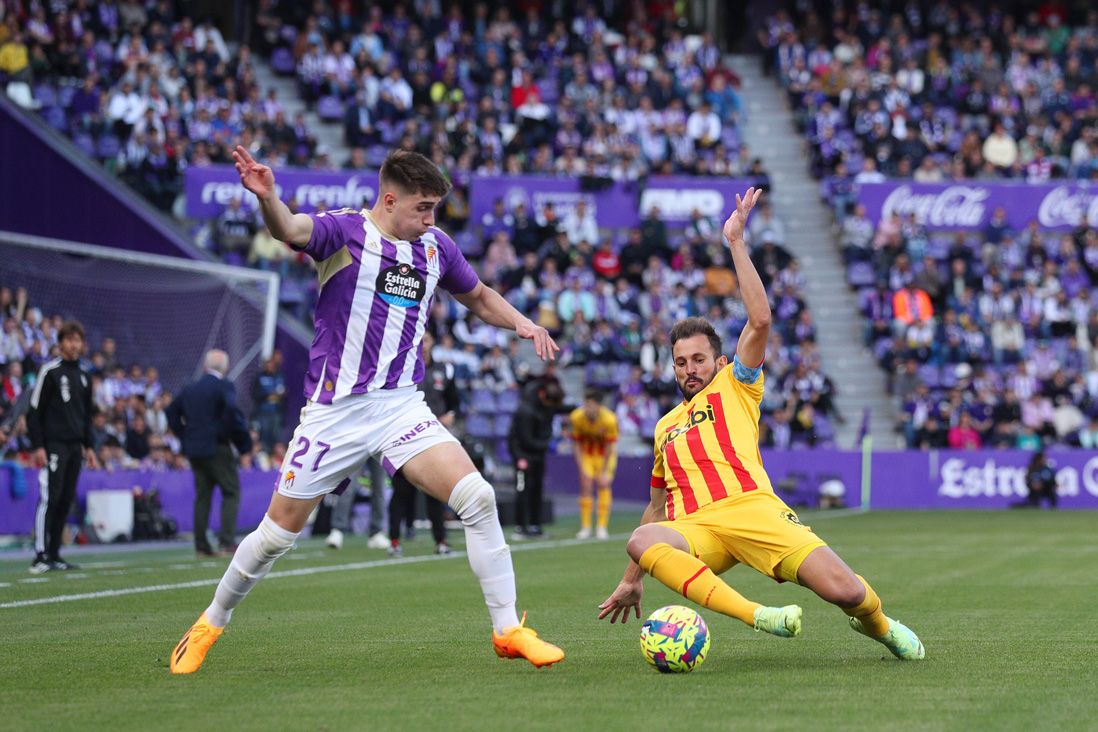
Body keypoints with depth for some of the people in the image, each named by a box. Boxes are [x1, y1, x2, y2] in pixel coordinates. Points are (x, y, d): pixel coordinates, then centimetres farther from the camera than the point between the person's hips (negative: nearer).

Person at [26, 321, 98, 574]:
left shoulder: (84, 377, 16)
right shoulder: (50, 371, -4)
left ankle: (54, 555, 9)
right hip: (53, 445, -6)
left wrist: (88, 446, 16)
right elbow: (34, 411, -7)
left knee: (66, 501, 5)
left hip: (75, 447, 7)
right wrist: (38, 447, -13)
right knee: (49, 498, -13)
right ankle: (41, 556, -15)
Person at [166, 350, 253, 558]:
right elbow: (233, 412, -21)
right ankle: (227, 542, -10)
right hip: (217, 447, -6)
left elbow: (171, 412, 16)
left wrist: (185, 436, 19)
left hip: (193, 448, 6)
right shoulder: (224, 387, -7)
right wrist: (244, 441, -11)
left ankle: (201, 546, 8)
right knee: (231, 493, 0)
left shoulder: (190, 389, 13)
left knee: (202, 495, 11)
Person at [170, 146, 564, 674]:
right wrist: (266, 198, -53)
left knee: (477, 497, -16)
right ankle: (211, 623, 27)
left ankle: (507, 630, -7)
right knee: (279, 532, 4)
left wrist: (519, 322, 5)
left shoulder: (435, 246, 8)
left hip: (402, 407, 4)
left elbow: (478, 297, 26)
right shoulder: (345, 231, -8)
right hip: (336, 408, -4)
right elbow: (291, 229, -30)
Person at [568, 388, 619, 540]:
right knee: (586, 485, -8)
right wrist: (582, 469, -14)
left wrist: (604, 472, -15)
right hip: (586, 452, 1)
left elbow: (610, 447, -18)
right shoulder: (576, 417, -23)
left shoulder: (609, 419, -28)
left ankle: (602, 528, -6)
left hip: (605, 453, -1)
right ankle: (585, 527, -1)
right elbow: (576, 445, -11)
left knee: (604, 485, -10)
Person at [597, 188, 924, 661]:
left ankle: (877, 624, 21)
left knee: (845, 591, -20)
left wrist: (736, 242, 2)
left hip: (751, 507, -3)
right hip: (695, 526, 3)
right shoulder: (665, 427, 33)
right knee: (642, 541, -36)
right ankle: (758, 617, -42)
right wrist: (632, 582, 34)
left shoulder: (736, 387, 20)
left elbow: (760, 321, 4)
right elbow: (658, 508, 39)